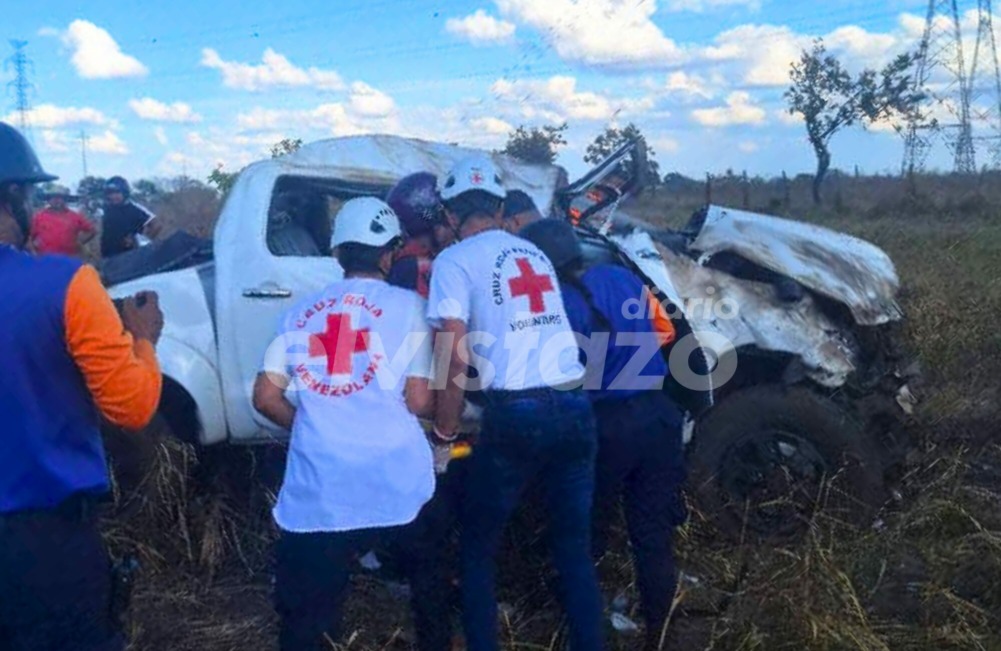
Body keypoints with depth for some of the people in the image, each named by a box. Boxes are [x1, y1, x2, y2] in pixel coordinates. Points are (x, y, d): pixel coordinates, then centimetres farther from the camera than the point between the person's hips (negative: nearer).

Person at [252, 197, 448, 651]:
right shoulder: (407, 306, -1)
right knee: (428, 581, 26)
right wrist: (447, 407, 16)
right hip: (397, 481, -1)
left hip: (317, 489, 2)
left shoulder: (301, 312, 9)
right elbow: (419, 401, -6)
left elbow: (266, 398, 7)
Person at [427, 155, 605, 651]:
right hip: (575, 408, 6)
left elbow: (455, 361, -8)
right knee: (575, 547, 15)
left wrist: (443, 435, 1)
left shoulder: (455, 260, 1)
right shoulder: (534, 254, 20)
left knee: (477, 547, 13)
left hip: (516, 414, -5)